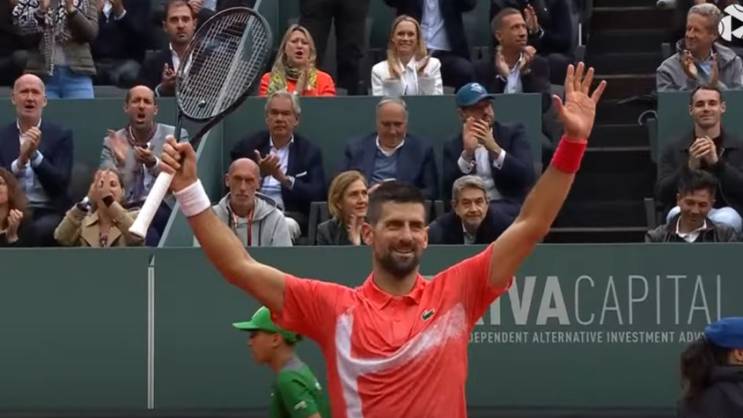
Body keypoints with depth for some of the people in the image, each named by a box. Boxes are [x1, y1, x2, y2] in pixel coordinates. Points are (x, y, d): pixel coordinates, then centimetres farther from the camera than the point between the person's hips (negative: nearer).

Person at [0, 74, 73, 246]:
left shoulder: (61, 135, 6)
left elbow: (61, 184, -4)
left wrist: (35, 154, -17)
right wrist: (21, 160, -17)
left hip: (48, 212, -1)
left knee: (42, 228, -35)